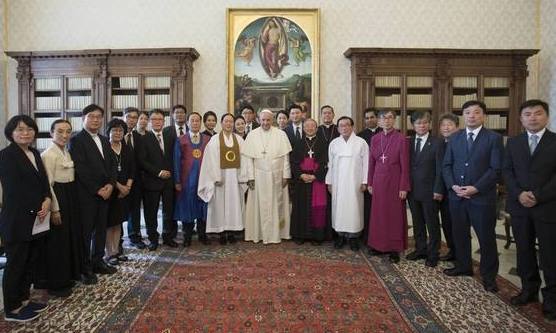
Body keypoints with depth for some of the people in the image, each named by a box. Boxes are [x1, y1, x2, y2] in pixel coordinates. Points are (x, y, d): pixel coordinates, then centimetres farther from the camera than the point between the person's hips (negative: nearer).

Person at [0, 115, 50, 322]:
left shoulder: (35, 153, 11)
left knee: (31, 261, 14)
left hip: (36, 219, 7)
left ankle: (24, 299, 29)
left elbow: (43, 181, 10)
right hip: (17, 221, -7)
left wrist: (47, 201, -8)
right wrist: (36, 209, -13)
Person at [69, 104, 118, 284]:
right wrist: (97, 190, -14)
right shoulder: (76, 140, -7)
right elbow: (81, 169, -14)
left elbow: (112, 164, 11)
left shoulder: (104, 140, 15)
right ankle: (86, 268, 14)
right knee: (86, 232, 3)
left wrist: (110, 185, -4)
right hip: (86, 194, -6)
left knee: (101, 229, 13)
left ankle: (98, 262, 26)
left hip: (105, 192, 7)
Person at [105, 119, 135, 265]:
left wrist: (128, 186, -6)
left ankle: (116, 250, 20)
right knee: (109, 222, 1)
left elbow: (132, 170, 7)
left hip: (124, 191, 5)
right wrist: (118, 186, -15)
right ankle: (109, 253, 10)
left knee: (118, 221, 11)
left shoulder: (128, 149, 9)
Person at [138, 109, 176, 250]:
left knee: (169, 210, 7)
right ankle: (153, 239, 17)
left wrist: (170, 172, 1)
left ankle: (168, 237, 20)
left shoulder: (169, 138, 12)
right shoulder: (144, 139, -2)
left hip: (168, 180, 4)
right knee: (151, 212, 4)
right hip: (152, 181, -3)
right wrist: (159, 172, -13)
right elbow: (142, 161, -9)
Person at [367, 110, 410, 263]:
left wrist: (404, 187, -10)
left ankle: (394, 248, 15)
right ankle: (379, 244, 23)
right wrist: (370, 183, 7)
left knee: (395, 214, 5)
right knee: (378, 213, 10)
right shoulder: (375, 139, 5)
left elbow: (405, 165, -8)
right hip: (378, 180, 4)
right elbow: (371, 163, 9)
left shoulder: (401, 139, -8)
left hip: (394, 181, -4)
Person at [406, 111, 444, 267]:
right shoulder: (408, 142, 7)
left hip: (430, 191, -4)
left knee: (432, 224, 7)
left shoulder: (437, 143, -5)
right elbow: (406, 165, 7)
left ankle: (433, 254, 20)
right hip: (412, 190, 4)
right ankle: (420, 249, 28)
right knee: (417, 223, 14)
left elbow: (440, 168, -8)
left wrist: (438, 190, -12)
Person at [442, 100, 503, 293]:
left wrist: (476, 188, -16)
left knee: (486, 238, 6)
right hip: (457, 196, 4)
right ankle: (463, 266, 32)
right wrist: (453, 186, -7)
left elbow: (496, 169, -8)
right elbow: (446, 165, 8)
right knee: (460, 235, 14)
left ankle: (489, 276, 21)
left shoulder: (494, 138, -2)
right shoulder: (454, 138, 10)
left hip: (482, 197, -4)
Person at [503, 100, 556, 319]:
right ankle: (529, 289, 22)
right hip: (519, 206, 3)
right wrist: (519, 194, -10)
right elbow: (507, 171, 5)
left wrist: (538, 196, -15)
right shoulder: (513, 142, 10)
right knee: (524, 250, 9)